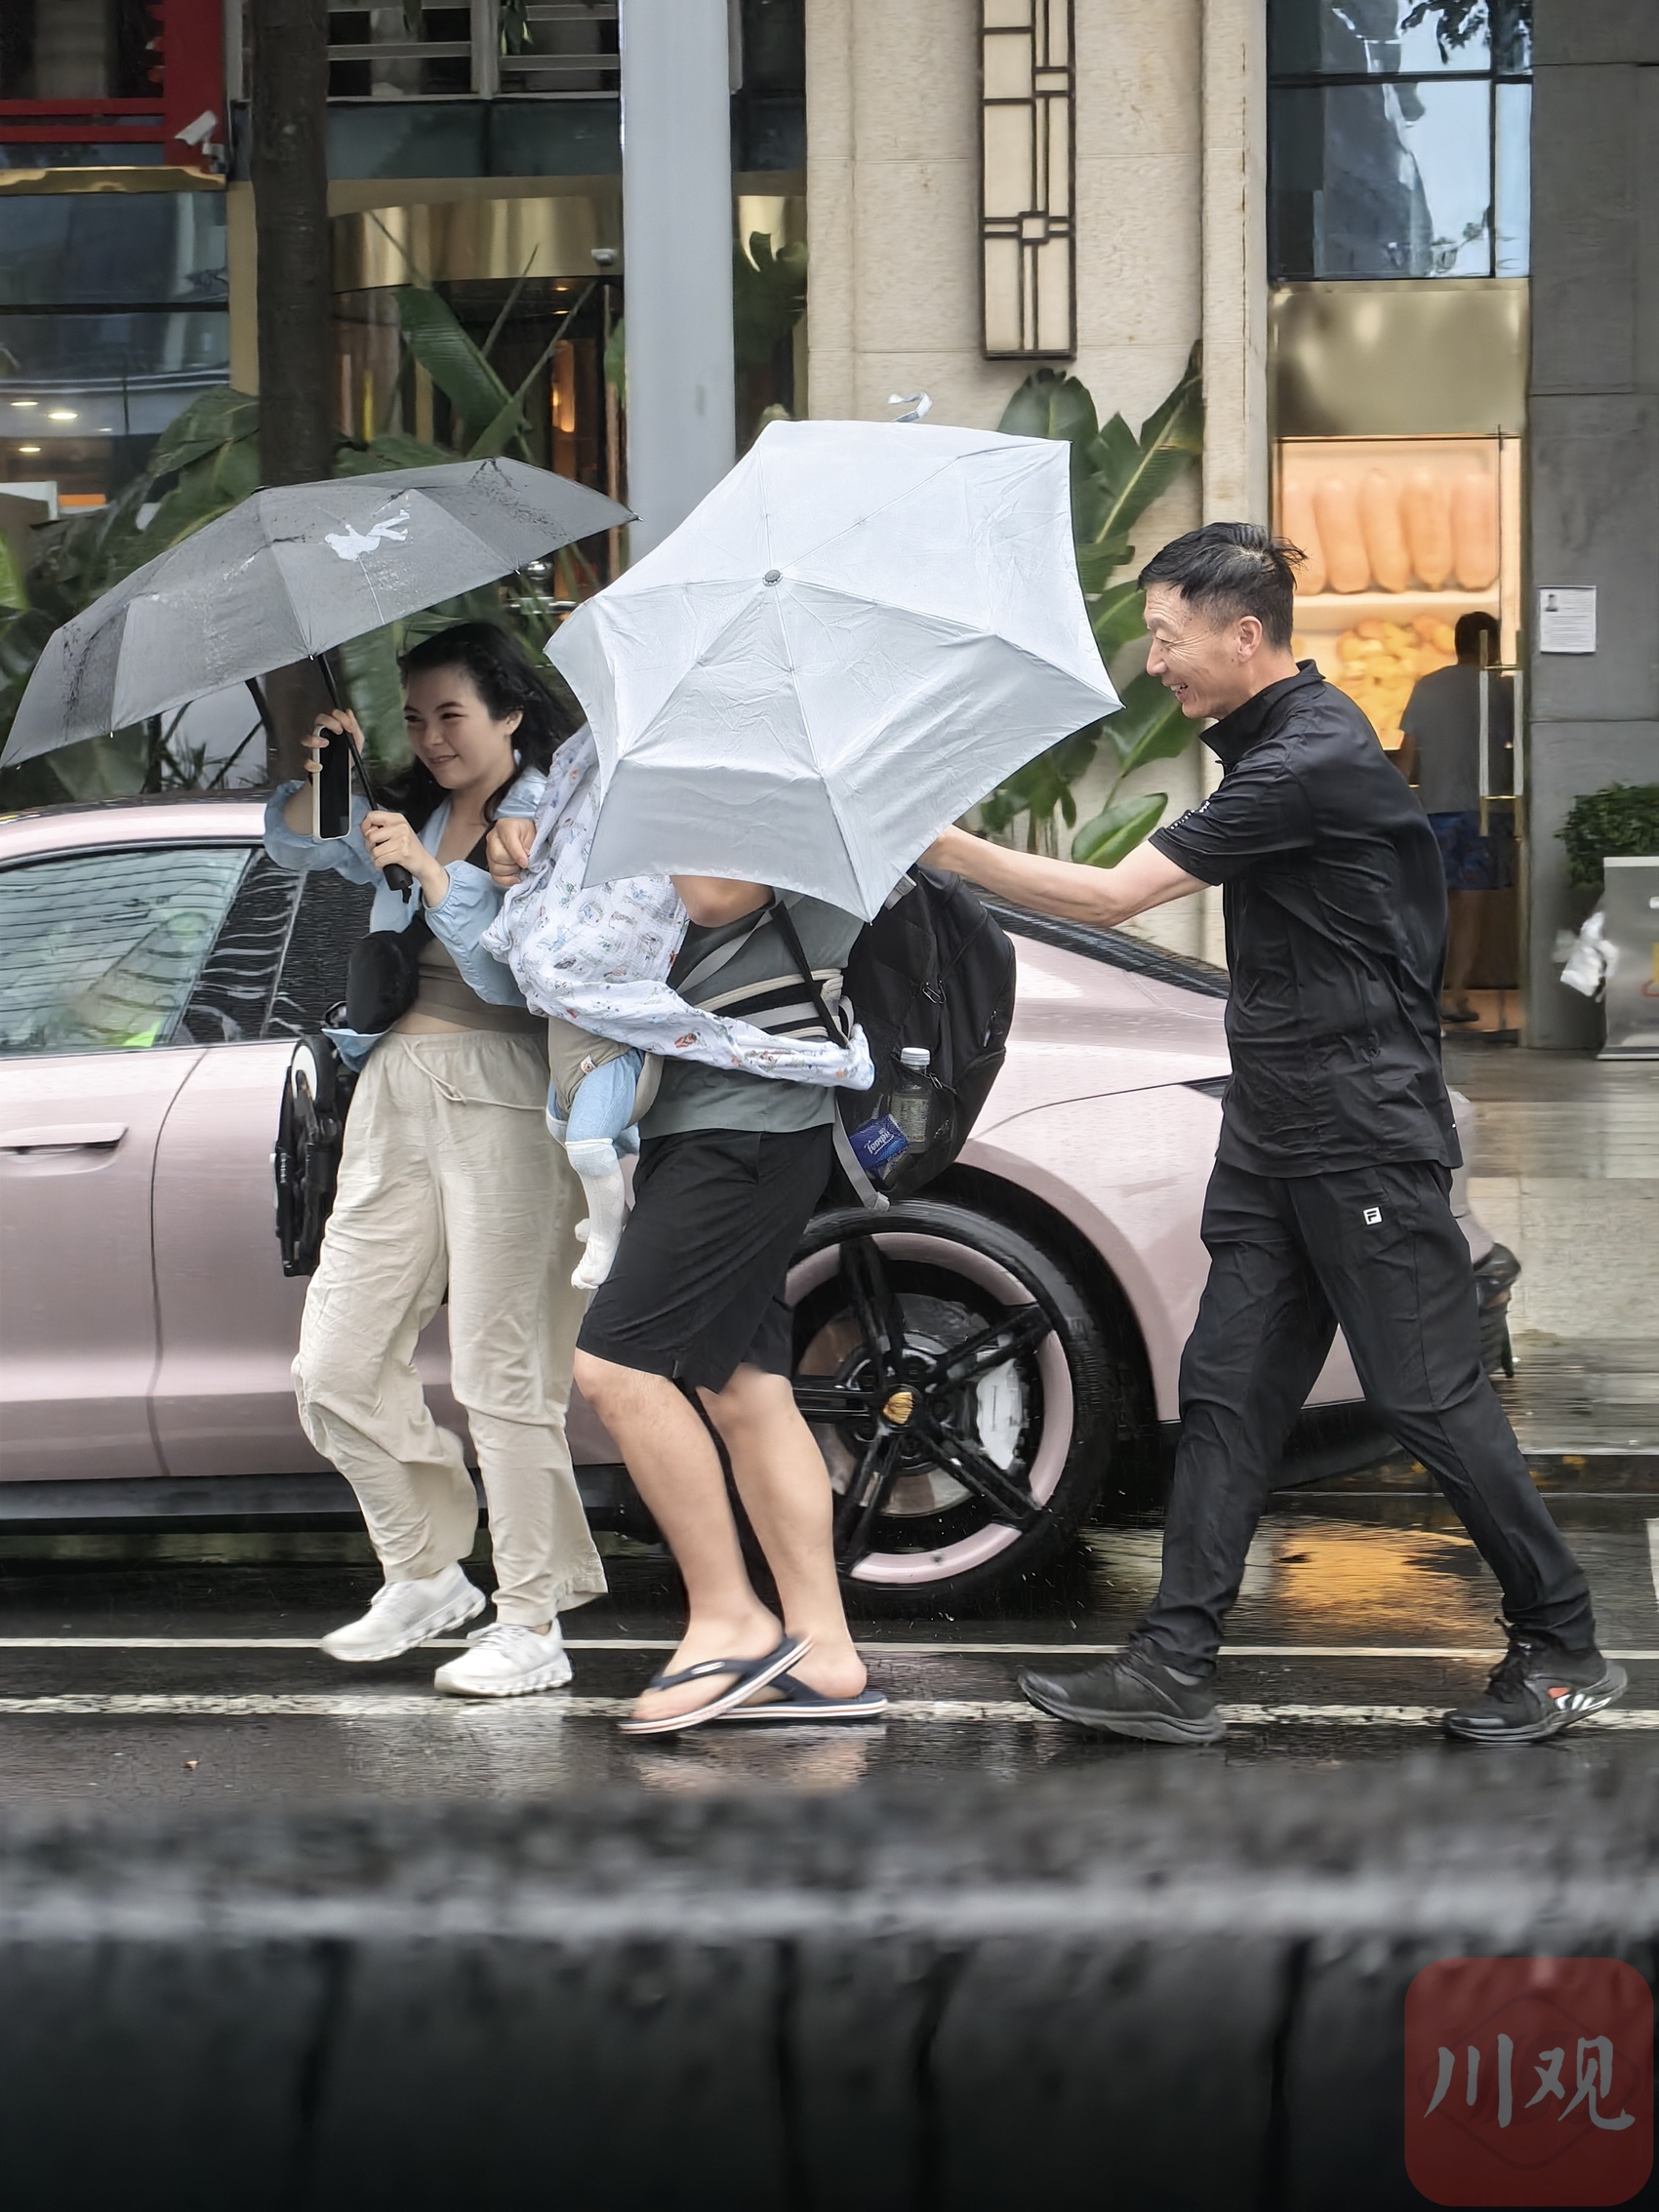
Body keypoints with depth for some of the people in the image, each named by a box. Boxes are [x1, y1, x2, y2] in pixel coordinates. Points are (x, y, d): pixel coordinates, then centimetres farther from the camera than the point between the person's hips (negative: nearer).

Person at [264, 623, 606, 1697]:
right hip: (396, 1093, 7)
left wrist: (427, 867, -16)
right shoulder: (409, 814, 18)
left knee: (501, 1368, -9)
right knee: (338, 1368, 5)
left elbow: (513, 971, -11)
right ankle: (428, 1572, 21)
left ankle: (532, 1624, -2)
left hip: (500, 1094, -7)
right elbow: (294, 842, 27)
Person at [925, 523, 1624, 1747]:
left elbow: (1114, 894, -22)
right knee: (1229, 1386, 4)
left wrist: (952, 848, -17)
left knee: (1429, 1394, -3)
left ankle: (1566, 1648, 11)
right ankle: (1176, 1668, 5)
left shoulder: (1313, 757, -19)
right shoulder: (1275, 737, 12)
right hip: (1276, 1129, 10)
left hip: (1366, 1129, -10)